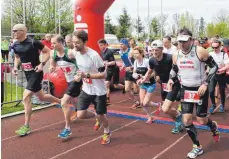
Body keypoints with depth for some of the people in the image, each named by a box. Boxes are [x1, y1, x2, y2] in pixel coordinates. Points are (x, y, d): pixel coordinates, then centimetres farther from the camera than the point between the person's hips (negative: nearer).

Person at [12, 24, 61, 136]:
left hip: (36, 73, -8)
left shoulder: (33, 43, -18)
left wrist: (42, 64, -20)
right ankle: (61, 102, 42)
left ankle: (26, 127, -3)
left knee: (26, 97, -14)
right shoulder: (15, 45, 2)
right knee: (41, 97, 18)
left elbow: (48, 52, -10)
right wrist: (15, 67, 4)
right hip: (27, 74, 8)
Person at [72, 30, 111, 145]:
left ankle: (107, 133, 39)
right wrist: (79, 75, -3)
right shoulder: (75, 53, -5)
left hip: (98, 90, -6)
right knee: (80, 115, -1)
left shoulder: (93, 55, -26)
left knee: (100, 115, 7)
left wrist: (87, 75, -32)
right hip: (86, 89, 6)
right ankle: (97, 117, 32)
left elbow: (103, 74, -22)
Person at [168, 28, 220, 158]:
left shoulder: (200, 51, -18)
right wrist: (171, 79, -4)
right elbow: (174, 69, 16)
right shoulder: (176, 55, -3)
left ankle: (214, 126, 42)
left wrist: (205, 84, -19)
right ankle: (198, 147, 21)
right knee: (186, 120, 0)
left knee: (201, 120, 3)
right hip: (186, 89, 4)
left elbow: (214, 66, -11)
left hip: (200, 89, -4)